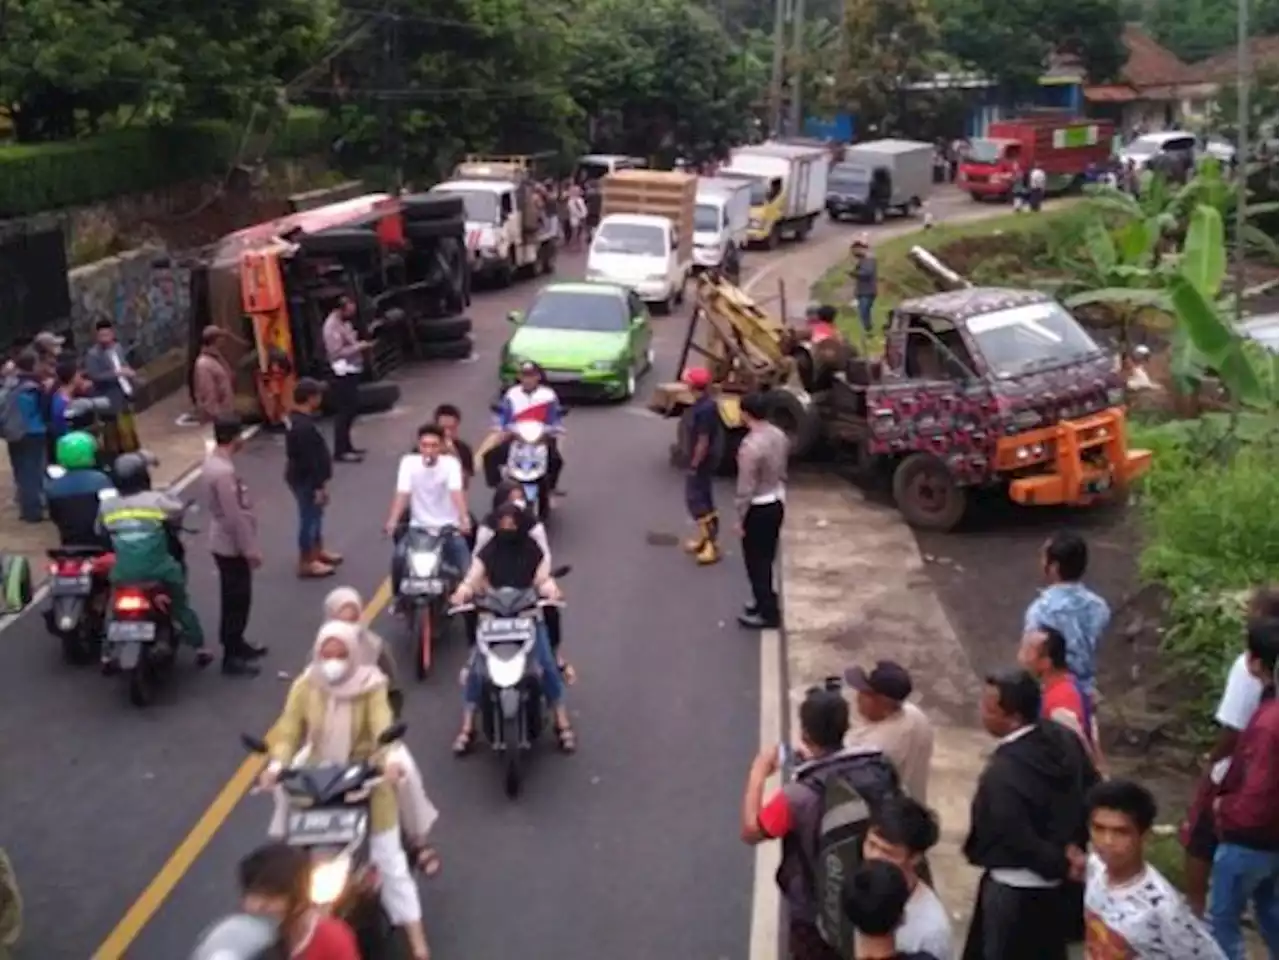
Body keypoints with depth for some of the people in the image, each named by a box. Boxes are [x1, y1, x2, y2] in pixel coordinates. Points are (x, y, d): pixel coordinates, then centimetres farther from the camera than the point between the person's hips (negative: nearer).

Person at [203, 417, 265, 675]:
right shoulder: (223, 472, -28)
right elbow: (235, 516, -26)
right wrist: (250, 548, -19)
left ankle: (236, 644, 36)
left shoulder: (214, 460, 3)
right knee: (236, 600, 1)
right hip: (232, 545, -10)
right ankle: (231, 657, 10)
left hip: (225, 542, 10)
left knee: (234, 598, 22)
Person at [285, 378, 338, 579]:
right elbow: (309, 460, -27)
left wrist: (320, 483, 22)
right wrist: (319, 486, -21)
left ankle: (318, 552, 39)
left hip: (305, 477, 10)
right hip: (306, 480, -10)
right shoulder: (304, 426, -29)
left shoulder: (297, 419, 4)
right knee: (309, 517, 1)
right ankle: (306, 563, 12)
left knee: (315, 515, 23)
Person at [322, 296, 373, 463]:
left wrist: (360, 343, 7)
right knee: (344, 410, -8)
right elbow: (337, 352, -23)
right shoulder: (332, 326, -17)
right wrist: (359, 346, -21)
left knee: (351, 408, 14)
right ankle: (340, 451, -5)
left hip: (351, 370, 10)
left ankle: (346, 446, 24)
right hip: (342, 372, -10)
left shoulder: (343, 322, 13)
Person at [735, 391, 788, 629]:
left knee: (756, 563, 5)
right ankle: (765, 602, 35)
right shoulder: (779, 436, 0)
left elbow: (746, 488, -22)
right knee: (766, 558, 22)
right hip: (776, 504, 8)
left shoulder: (750, 446, -26)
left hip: (758, 509, -8)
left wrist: (740, 518, -13)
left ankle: (768, 613, 13)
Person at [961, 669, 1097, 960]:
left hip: (1014, 890, -8)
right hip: (1057, 883, 8)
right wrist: (1073, 845, -1)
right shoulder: (1065, 739, -6)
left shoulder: (1002, 774, -31)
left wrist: (1062, 865, -11)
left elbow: (1022, 842, -26)